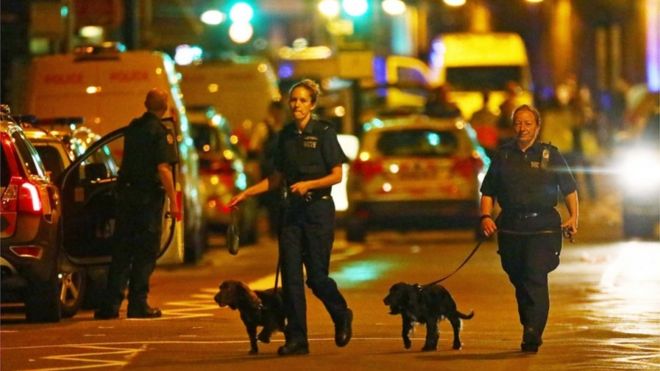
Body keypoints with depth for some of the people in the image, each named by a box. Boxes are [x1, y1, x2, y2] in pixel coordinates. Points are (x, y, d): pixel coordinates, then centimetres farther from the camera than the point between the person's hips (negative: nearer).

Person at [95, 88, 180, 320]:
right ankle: (138, 304, 1)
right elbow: (163, 168, -18)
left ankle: (111, 304, 6)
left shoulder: (133, 127, 10)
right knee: (145, 251, 1)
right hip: (149, 196, -6)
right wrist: (173, 201, -16)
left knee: (122, 249, 9)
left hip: (126, 193, 6)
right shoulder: (160, 131, -11)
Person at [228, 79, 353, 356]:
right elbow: (277, 178, 15)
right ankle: (296, 339, 1)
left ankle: (342, 316, 26)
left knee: (316, 276, -3)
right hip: (291, 209, 5)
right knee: (290, 276, -2)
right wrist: (246, 193, 6)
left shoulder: (324, 133, -6)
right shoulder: (286, 135, 9)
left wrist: (308, 184, -21)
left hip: (318, 209, -5)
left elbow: (337, 176, -7)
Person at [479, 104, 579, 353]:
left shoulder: (550, 155, 6)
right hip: (511, 228, 3)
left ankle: (532, 336, -20)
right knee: (519, 281, 9)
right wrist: (486, 216, -2)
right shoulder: (503, 156, 12)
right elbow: (488, 191, 14)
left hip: (542, 229, -3)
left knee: (536, 279, -15)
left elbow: (569, 189, 9)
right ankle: (530, 330, 24)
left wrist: (573, 216, -4)